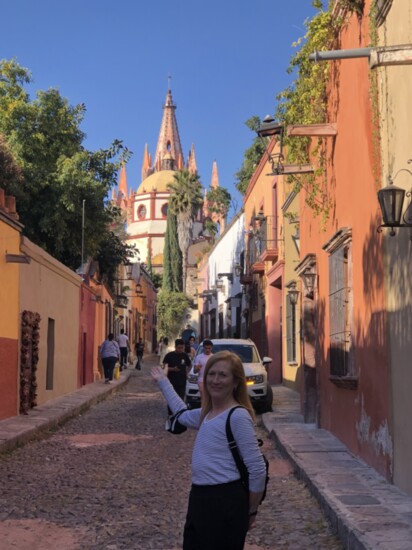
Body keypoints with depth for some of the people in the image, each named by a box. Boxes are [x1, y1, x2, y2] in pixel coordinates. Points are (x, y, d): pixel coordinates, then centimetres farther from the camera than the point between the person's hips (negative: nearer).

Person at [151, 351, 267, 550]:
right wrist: (163, 382, 36)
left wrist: (250, 512, -8)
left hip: (226, 501, -8)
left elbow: (257, 469, -16)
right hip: (199, 498, 8)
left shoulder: (238, 416, -16)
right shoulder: (207, 414, 9)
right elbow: (182, 415, 33)